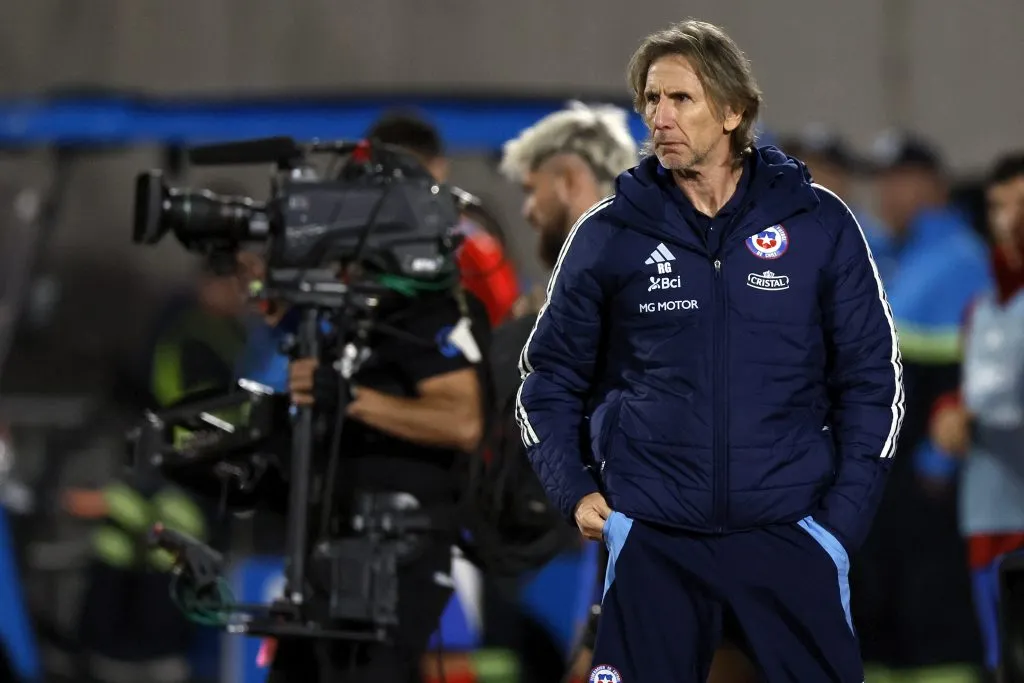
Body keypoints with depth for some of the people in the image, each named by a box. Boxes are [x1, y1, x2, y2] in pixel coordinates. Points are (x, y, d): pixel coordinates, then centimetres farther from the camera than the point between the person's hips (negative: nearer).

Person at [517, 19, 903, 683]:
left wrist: (844, 516, -2)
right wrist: (574, 491, 1)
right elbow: (551, 377, 14)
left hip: (789, 536, -1)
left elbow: (870, 377, 6)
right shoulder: (608, 234, 3)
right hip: (652, 545, 1)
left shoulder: (819, 223, 1)